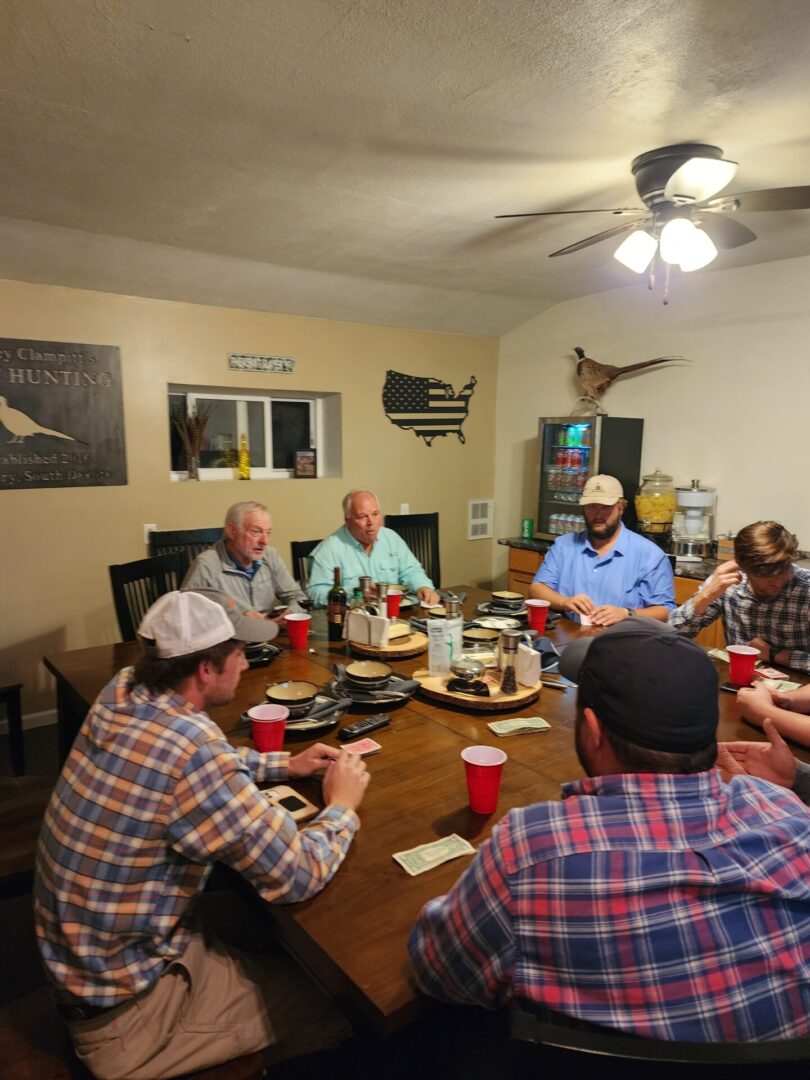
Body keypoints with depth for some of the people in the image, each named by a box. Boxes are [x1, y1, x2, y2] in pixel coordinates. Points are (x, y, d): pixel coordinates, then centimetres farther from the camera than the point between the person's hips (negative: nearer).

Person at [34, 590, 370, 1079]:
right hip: (126, 1007, -8)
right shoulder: (194, 748, -35)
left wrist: (283, 764, 4)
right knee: (343, 1003, 2)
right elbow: (298, 877, -26)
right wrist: (342, 806, -9)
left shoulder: (122, 692, -9)